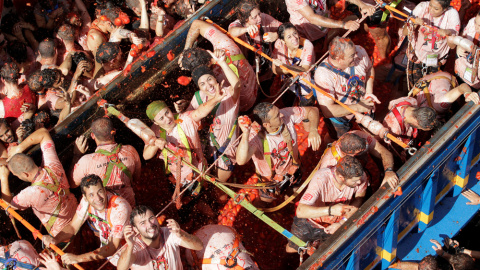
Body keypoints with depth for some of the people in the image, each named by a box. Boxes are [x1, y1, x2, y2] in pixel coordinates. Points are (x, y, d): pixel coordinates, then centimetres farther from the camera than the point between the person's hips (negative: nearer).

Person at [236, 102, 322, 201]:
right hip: (270, 178, -3)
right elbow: (241, 160, -57)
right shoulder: (254, 135, -42)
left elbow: (312, 110, -17)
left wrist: (313, 130, -36)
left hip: (292, 170, 3)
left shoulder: (287, 115, -32)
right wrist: (245, 134, -70)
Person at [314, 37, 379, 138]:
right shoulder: (323, 74, -40)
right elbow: (327, 111, -39)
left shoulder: (359, 52, -26)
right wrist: (358, 108, -32)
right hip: (339, 114, -4)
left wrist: (369, 93, -12)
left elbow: (369, 69, 0)